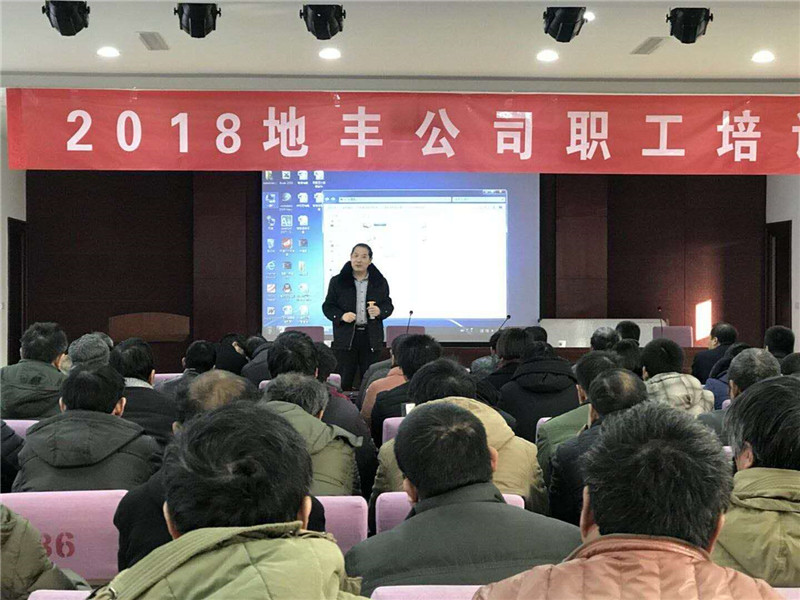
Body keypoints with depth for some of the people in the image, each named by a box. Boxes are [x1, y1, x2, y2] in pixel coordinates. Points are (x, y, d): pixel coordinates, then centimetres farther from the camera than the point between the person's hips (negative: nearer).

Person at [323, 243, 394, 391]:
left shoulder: (380, 282, 8)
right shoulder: (337, 282, 4)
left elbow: (388, 305, 13)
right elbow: (327, 306, 6)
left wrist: (380, 311, -10)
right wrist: (341, 316, -13)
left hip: (371, 338, 1)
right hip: (345, 338, -1)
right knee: (345, 380, 0)